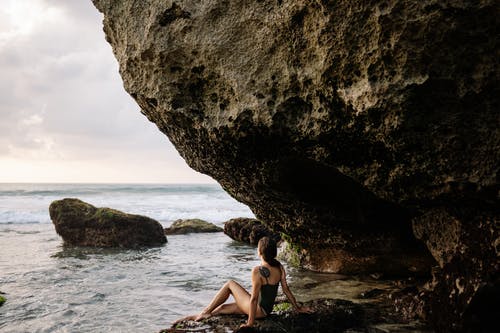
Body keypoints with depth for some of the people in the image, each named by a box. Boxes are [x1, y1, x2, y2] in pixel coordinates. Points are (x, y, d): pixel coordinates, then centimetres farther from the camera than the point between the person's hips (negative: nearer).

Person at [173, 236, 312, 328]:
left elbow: (254, 298, -24)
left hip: (258, 309, -7)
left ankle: (205, 312, 13)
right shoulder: (280, 267, -3)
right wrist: (297, 308, 16)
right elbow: (286, 290, 3)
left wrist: (250, 322, -18)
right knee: (223, 307, 17)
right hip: (267, 309, 7)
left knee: (230, 284, 7)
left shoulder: (257, 271, -25)